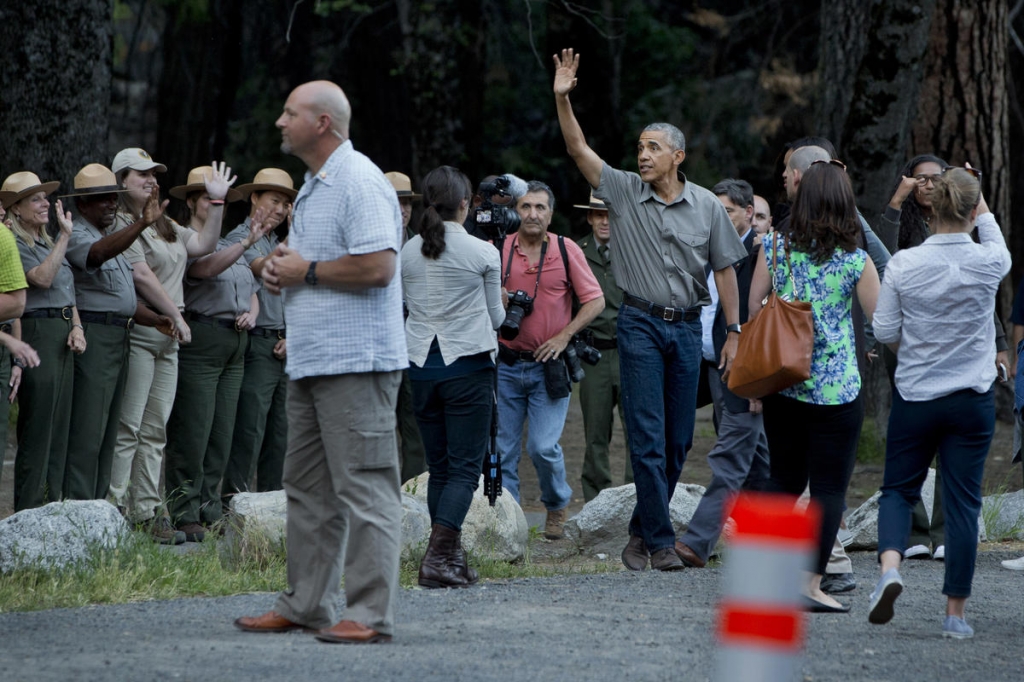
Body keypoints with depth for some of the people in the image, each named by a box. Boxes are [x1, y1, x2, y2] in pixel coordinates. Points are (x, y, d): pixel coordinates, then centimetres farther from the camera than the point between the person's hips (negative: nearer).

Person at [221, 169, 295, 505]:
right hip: (257, 343, -8)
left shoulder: (279, 243, 22)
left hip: (284, 347, 8)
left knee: (279, 430, 8)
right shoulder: (240, 238, -3)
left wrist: (291, 336, 7)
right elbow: (262, 268, -23)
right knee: (250, 427, -12)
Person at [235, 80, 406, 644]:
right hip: (310, 361, 11)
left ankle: (371, 614, -9)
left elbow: (377, 266, -23)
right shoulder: (313, 186, 20)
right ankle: (306, 604, 21)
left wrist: (305, 272, -13)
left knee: (363, 487, -9)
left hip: (356, 361, -11)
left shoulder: (360, 183, -13)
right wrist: (280, 267, 9)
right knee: (308, 487, 14)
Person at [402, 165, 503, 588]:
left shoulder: (408, 253, 2)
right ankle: (438, 555, -17)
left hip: (421, 364, 4)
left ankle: (452, 558, 12)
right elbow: (496, 316, 2)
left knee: (438, 467, 12)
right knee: (465, 466, -2)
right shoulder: (482, 254, -7)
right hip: (467, 363, -4)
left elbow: (409, 306, 11)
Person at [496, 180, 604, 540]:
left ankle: (556, 505, 17)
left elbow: (595, 301, 2)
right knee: (503, 448, 3)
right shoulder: (499, 250, 1)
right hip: (506, 364, 2)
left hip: (549, 366, -2)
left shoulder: (567, 251, 0)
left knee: (544, 446, -8)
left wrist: (564, 336, -8)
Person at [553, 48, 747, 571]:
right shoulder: (624, 192, 0)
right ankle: (660, 541, -4)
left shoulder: (706, 206, 3)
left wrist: (733, 332, 3)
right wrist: (562, 99, -23)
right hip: (640, 325, -2)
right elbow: (579, 150, -9)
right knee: (647, 437, -7)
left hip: (687, 326, 2)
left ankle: (642, 530, 20)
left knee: (678, 440, 6)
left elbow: (724, 270, 6)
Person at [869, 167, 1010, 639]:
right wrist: (982, 208, 30)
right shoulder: (987, 263, -8)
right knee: (963, 502, 5)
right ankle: (955, 612, 7)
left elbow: (884, 331, -3)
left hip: (914, 396, 0)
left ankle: (890, 564, -13)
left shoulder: (904, 264, -9)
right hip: (973, 400, 0)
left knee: (898, 489, 15)